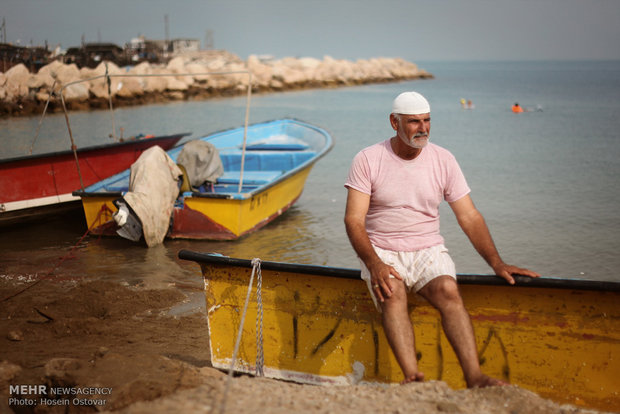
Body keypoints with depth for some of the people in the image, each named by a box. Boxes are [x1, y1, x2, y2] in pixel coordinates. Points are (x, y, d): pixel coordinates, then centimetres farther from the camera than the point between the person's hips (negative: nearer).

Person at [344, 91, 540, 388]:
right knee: (392, 293, -34)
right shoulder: (368, 160, -3)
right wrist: (374, 264, -26)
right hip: (381, 252, -1)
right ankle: (412, 376, -47)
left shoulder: (443, 160, 5)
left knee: (448, 290, -30)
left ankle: (475, 377, -40)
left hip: (428, 250, 2)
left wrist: (496, 263, -7)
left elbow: (469, 216, 4)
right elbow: (354, 220, -9)